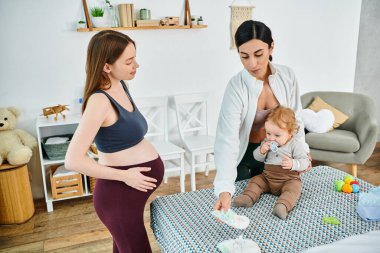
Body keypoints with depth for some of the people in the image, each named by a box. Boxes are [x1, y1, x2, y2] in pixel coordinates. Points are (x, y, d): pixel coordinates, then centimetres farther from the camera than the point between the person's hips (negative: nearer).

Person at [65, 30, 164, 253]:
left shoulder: (120, 85, 3)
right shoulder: (100, 100, -23)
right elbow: (73, 160, -26)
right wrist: (124, 175, -19)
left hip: (135, 185, 8)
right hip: (120, 192, -8)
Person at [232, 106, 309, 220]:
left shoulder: (296, 145, -8)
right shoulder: (266, 142, 5)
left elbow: (304, 161, -10)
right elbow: (257, 157, 9)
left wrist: (293, 164, -30)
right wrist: (261, 151, -13)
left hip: (288, 179, -5)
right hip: (267, 177, 5)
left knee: (294, 187, -31)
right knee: (255, 180, -7)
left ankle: (283, 205, -50)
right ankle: (248, 197, -25)